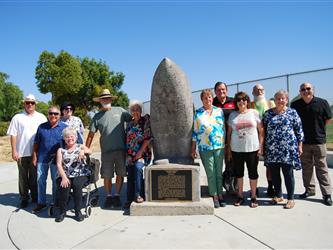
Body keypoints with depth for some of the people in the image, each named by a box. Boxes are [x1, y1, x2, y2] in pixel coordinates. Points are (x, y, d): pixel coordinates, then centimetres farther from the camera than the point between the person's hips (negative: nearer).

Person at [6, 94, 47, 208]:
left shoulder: (41, 117, 5)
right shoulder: (17, 117, 1)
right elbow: (13, 135, -1)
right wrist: (14, 151, -7)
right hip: (22, 153, -1)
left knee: (35, 176, 11)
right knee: (23, 177, 9)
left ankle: (35, 196, 24)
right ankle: (24, 198, 20)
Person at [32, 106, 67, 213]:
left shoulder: (64, 127, -2)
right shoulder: (41, 127, 5)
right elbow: (36, 143, 9)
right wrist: (35, 156, 5)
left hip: (56, 159, -2)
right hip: (42, 158, 2)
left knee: (56, 181, 9)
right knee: (40, 180, 9)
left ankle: (56, 202, 22)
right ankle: (41, 202, 23)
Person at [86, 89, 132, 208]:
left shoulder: (120, 111, 7)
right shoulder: (97, 117, 7)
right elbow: (91, 135, 6)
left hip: (121, 149, 0)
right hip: (106, 151, 0)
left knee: (120, 174, 6)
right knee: (107, 176, 5)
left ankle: (117, 196, 23)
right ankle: (108, 196, 24)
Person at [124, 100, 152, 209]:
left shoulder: (145, 120, -1)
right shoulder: (129, 123, 15)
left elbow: (148, 138, -8)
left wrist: (140, 152, -13)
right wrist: (127, 153, 6)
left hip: (142, 153, -5)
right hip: (130, 154, 5)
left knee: (138, 167, -29)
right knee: (130, 175, -1)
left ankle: (138, 195, -19)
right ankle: (129, 199, 11)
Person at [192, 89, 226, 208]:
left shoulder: (219, 111, 8)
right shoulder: (198, 113, 1)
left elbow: (223, 128, 12)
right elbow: (195, 131, 3)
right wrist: (193, 149, 1)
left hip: (219, 146, 2)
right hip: (205, 148, -2)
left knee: (219, 173, 9)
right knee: (211, 174, 3)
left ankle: (220, 195, 20)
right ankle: (215, 197, 13)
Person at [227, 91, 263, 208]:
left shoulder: (254, 113, 3)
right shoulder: (232, 115, 7)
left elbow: (260, 131, 3)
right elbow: (229, 132, 10)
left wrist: (261, 146, -4)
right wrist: (228, 148, 6)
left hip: (252, 148, -1)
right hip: (236, 149, 2)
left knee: (253, 173, 6)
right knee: (239, 173, 10)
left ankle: (253, 197, 20)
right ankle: (240, 196, 23)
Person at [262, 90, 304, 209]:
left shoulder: (292, 112, 3)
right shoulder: (268, 113, 9)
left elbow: (299, 130, 4)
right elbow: (263, 130, 11)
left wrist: (299, 145, 0)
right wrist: (263, 146, 8)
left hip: (288, 149, -3)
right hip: (272, 149, 3)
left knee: (288, 174, 2)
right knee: (274, 173, 9)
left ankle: (291, 199, 16)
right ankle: (278, 195, 26)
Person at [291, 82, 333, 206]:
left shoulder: (322, 102, -5)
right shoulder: (295, 105, 1)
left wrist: (318, 128, 4)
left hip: (318, 140, -3)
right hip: (303, 141, 3)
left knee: (321, 167, 2)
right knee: (306, 167, 12)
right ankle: (309, 189, 25)